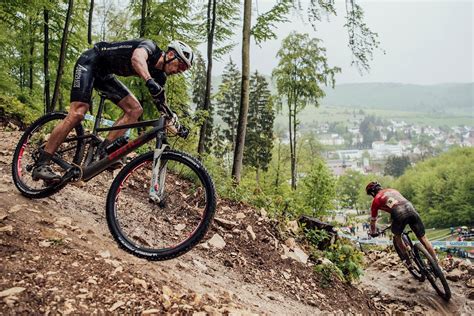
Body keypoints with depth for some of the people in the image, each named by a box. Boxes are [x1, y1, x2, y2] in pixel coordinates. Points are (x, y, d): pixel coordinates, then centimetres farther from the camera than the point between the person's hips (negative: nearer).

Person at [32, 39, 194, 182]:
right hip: (90, 62, -8)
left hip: (104, 74, 8)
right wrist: (149, 81, -65)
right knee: (77, 113, -20)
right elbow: (137, 58, -48)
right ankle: (41, 165, -15)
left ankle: (105, 149, -9)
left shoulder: (159, 76, -1)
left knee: (135, 109, -8)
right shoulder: (149, 46, -23)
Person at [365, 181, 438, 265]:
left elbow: (373, 220, 27)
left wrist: (373, 233, 44)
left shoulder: (376, 199, 20)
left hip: (399, 213, -4)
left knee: (397, 236, 23)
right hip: (410, 208, 4)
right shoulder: (392, 190, 35)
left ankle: (408, 261, 23)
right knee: (423, 237, 12)